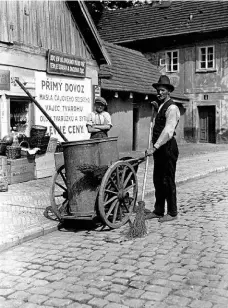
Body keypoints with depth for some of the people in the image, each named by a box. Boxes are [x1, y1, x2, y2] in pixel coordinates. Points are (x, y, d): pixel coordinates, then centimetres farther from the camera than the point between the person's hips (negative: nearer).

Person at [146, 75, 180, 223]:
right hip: (158, 148, 9)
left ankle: (172, 213, 10)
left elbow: (168, 131, -24)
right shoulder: (160, 106, 17)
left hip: (168, 148, -9)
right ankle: (158, 211, 22)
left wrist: (154, 148, -28)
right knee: (158, 180, 12)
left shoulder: (172, 108, -13)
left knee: (168, 181, -1)